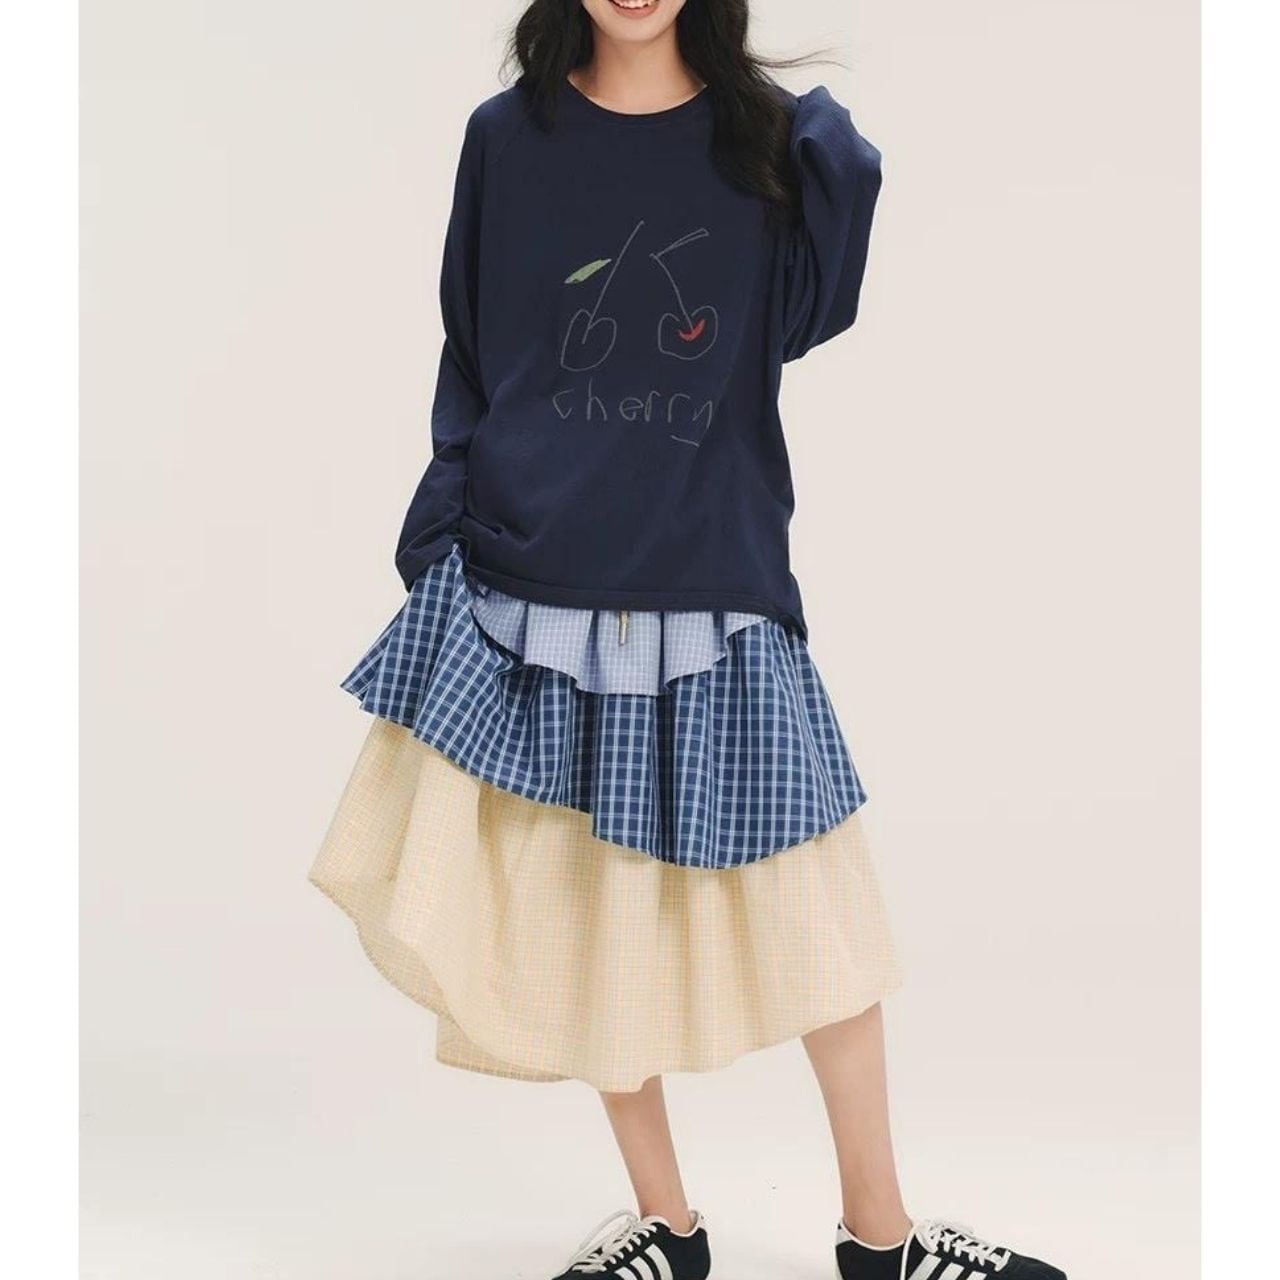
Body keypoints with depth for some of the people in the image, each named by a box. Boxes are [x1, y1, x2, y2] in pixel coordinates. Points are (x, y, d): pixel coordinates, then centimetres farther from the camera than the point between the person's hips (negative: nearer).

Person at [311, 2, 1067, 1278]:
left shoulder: (769, 141, 5)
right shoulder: (507, 138, 6)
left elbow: (810, 313, -9)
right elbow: (468, 361, 10)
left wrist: (825, 141, -15)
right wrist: (439, 539, 2)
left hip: (714, 582, 0)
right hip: (530, 582, 1)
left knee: (812, 898, 1)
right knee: (584, 908, 6)